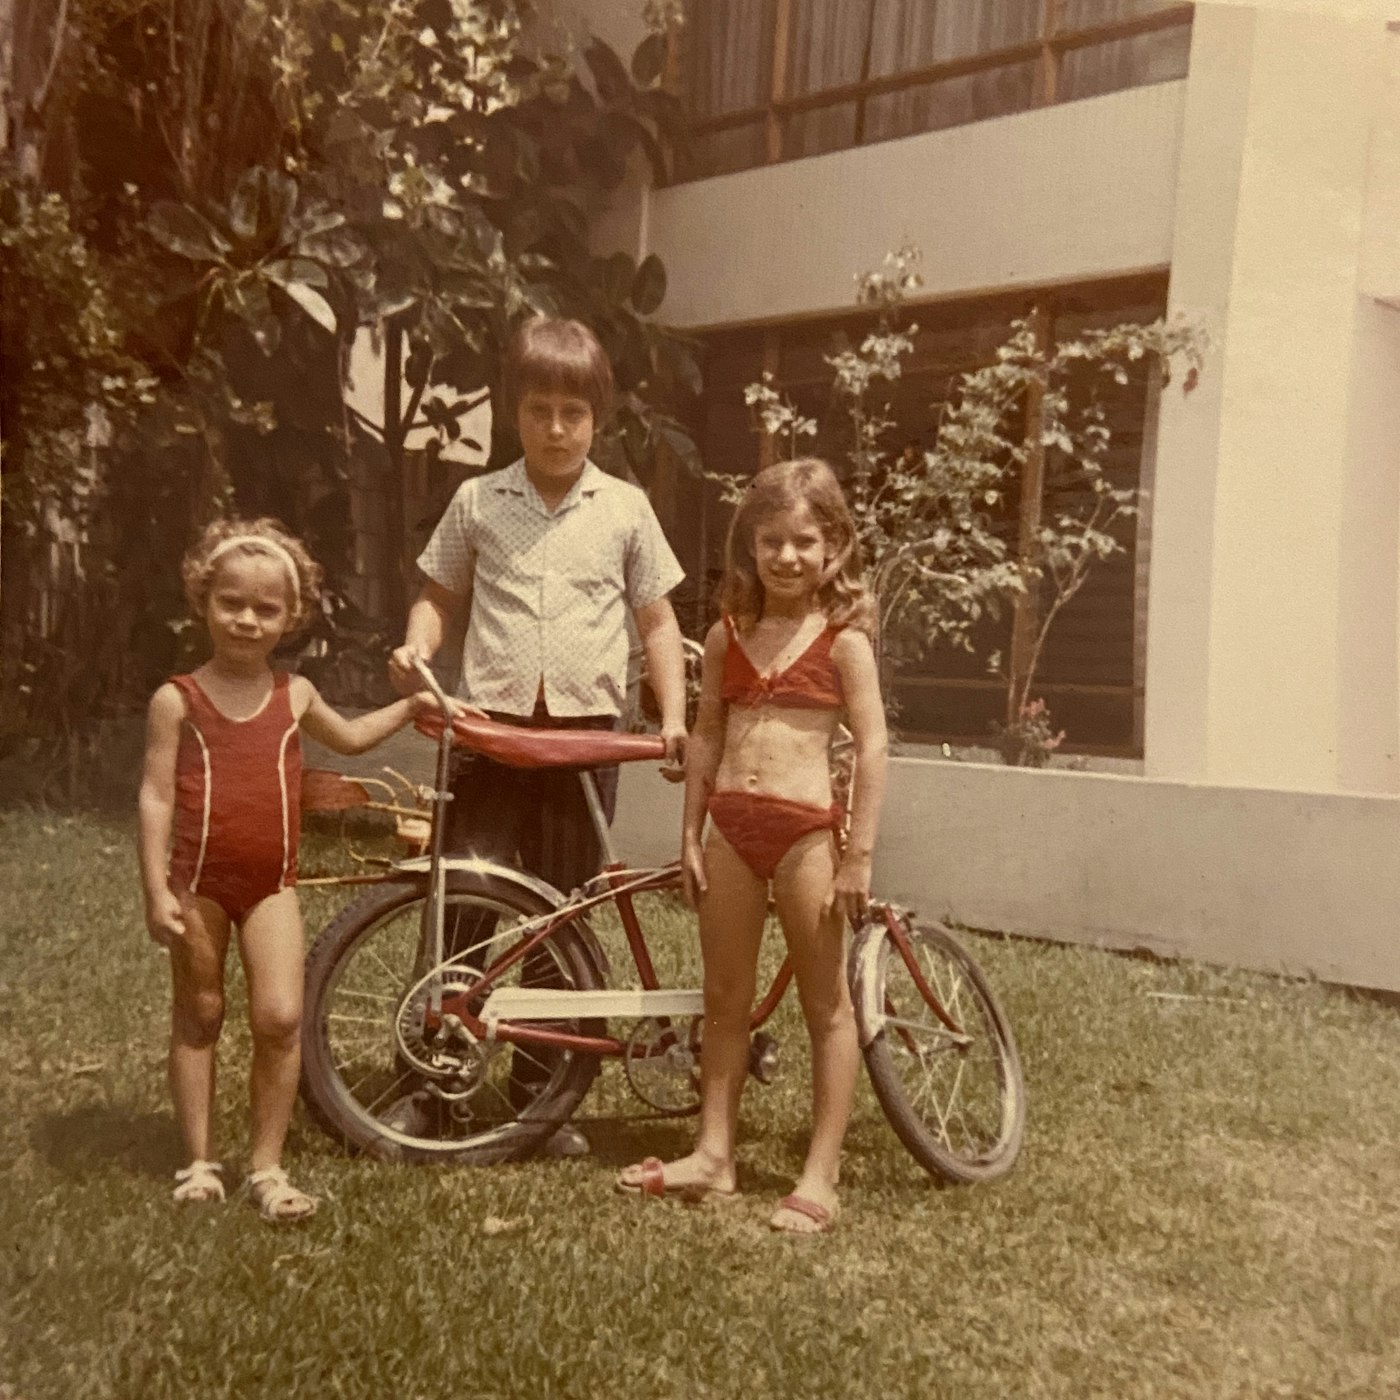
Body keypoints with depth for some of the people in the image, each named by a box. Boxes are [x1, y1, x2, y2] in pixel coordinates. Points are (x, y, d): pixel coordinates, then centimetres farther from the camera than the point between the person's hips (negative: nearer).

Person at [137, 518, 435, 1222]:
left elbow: (349, 737, 29)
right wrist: (156, 891, -10)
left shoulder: (295, 695, 8)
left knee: (281, 1018, -8)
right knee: (198, 1018, 9)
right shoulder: (177, 699, -3)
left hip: (270, 883, 2)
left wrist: (409, 705, 22)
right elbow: (156, 796, -5)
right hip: (198, 882, -2)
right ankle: (200, 1160, 23)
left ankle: (266, 1165, 6)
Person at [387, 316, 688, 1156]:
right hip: (490, 725, 0)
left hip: (586, 731, 1)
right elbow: (440, 597, 15)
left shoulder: (625, 509, 6)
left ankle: (540, 1091, 20)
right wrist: (416, 649, -7)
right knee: (463, 907, -3)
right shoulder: (478, 502, 6)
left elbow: (657, 620, 9)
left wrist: (674, 715, -2)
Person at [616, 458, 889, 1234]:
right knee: (724, 1001, 13)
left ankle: (820, 1174, 14)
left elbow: (872, 747, -6)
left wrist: (858, 856, -11)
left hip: (805, 829, -4)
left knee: (826, 1005, 5)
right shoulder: (727, 636, 9)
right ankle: (713, 1153, 24)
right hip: (731, 826, 5)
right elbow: (706, 737, 13)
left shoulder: (842, 638, -3)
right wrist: (691, 835, 9)